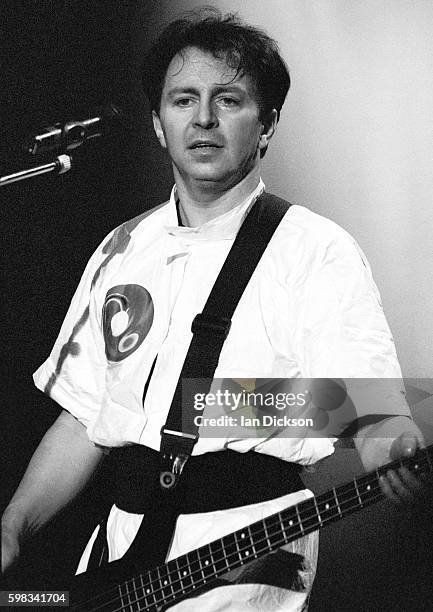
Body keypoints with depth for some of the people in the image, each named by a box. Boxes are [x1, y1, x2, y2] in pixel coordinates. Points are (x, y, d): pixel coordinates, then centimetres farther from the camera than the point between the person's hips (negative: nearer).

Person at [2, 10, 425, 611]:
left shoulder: (318, 254, -7)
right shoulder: (121, 251, 10)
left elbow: (370, 403, -17)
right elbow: (84, 420, 13)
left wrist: (394, 448, -39)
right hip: (122, 542, 5)